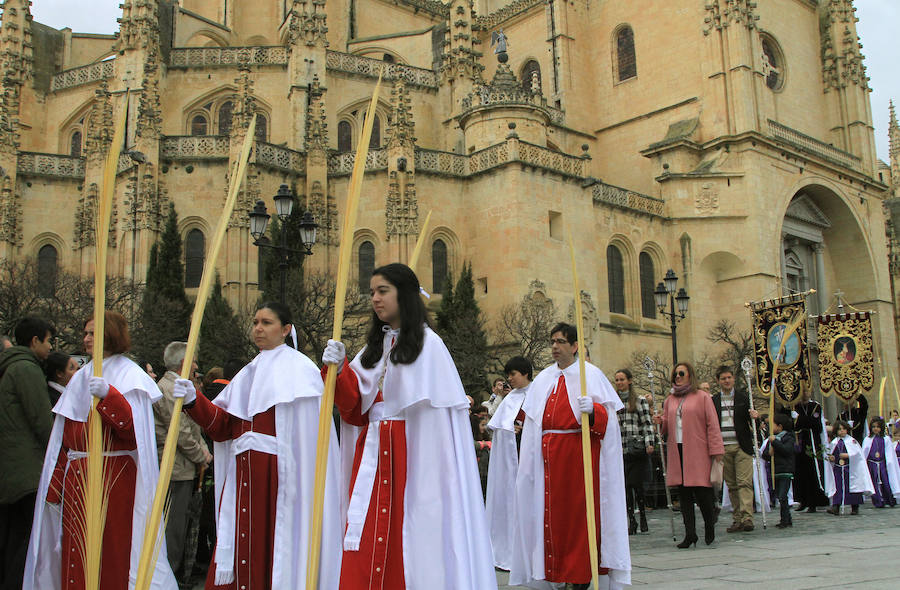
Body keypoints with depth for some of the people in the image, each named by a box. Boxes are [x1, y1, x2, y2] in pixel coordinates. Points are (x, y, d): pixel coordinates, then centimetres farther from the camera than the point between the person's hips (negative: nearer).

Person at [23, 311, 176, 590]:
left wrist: (109, 396, -28)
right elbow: (66, 436, 16)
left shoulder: (130, 376, 0)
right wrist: (56, 484, 13)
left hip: (114, 478, -6)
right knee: (77, 553, 4)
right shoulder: (81, 377, 17)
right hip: (77, 478, 6)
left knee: (113, 551, -5)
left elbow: (133, 427, -15)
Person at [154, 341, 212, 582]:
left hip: (184, 468, 11)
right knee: (172, 525, -5)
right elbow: (181, 432, -19)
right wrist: (201, 457, -7)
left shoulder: (177, 388, 18)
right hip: (175, 468, -11)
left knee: (179, 523, 16)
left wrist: (203, 449, 7)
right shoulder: (167, 389, -16)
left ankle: (177, 571, 24)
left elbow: (192, 426, 22)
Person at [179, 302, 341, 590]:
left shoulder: (298, 368, -1)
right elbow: (222, 427, 13)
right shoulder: (249, 373, 21)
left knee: (275, 546, -5)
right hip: (243, 477, 7)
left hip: (279, 476, -6)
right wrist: (194, 400, 1)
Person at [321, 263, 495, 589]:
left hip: (411, 453, -5)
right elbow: (355, 406, 10)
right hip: (372, 454, 6)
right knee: (366, 541, 3)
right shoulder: (374, 346, 15)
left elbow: (440, 410, -8)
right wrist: (339, 370, -4)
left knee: (406, 534, -3)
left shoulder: (427, 344, -3)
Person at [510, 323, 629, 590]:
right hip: (549, 453, 5)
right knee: (553, 510, 3)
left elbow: (608, 414, -7)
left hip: (580, 451, -5)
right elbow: (532, 418, 20)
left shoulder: (590, 374, 2)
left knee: (580, 508, -5)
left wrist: (592, 410, -28)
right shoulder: (543, 378, 18)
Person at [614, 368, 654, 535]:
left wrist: (649, 443, -8)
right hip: (620, 450, 3)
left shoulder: (640, 401, 5)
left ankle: (643, 518, 12)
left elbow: (647, 423, 1)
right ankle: (631, 520, 7)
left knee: (638, 484, -4)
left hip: (637, 448, -3)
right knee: (625, 485, 0)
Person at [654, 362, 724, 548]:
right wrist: (660, 422, 0)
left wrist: (716, 450, -8)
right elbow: (667, 427, 23)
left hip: (698, 452, -5)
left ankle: (710, 527, 17)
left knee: (701, 491, -7)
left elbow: (712, 425, -2)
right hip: (677, 452, 5)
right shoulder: (669, 400, 17)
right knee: (684, 494, 3)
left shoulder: (702, 397, 3)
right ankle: (690, 533, 7)